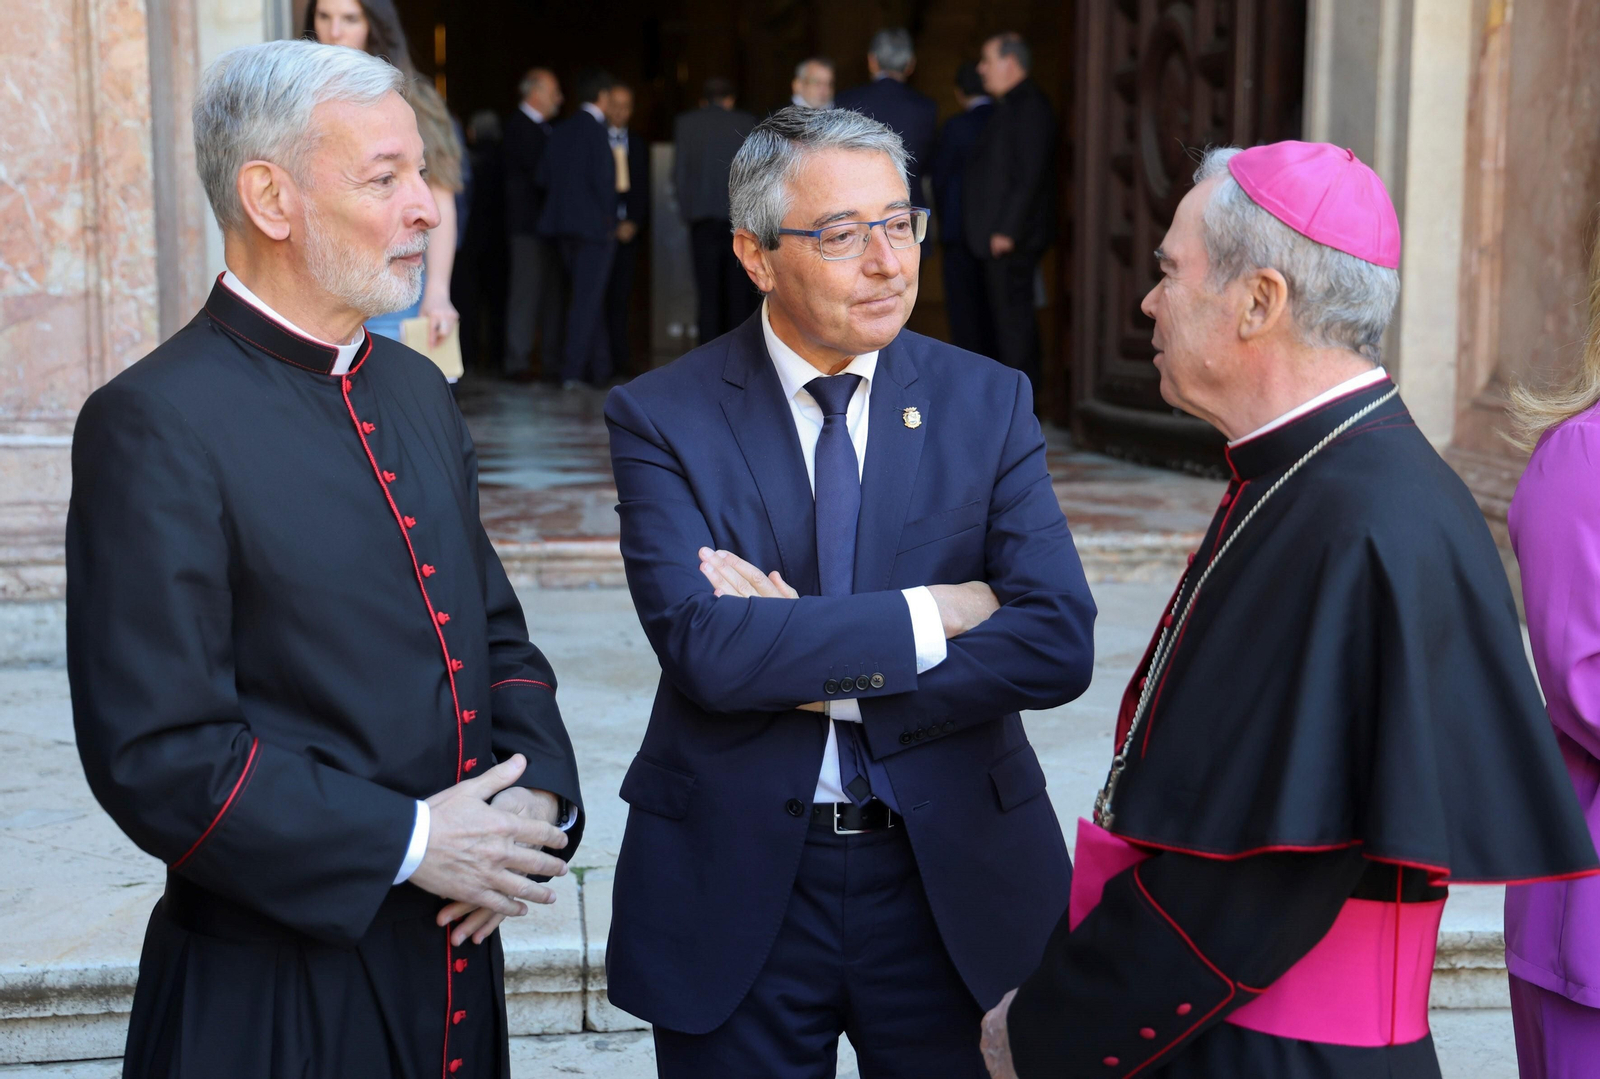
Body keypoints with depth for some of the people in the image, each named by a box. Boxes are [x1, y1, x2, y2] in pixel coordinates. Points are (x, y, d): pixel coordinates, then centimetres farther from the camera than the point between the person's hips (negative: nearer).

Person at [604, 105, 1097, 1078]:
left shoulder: (990, 402, -1)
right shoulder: (662, 417, -7)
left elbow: (1059, 644, -12)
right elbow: (703, 649, -20)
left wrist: (815, 667, -16)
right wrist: (931, 614, -16)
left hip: (955, 881, 2)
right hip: (735, 887, -1)